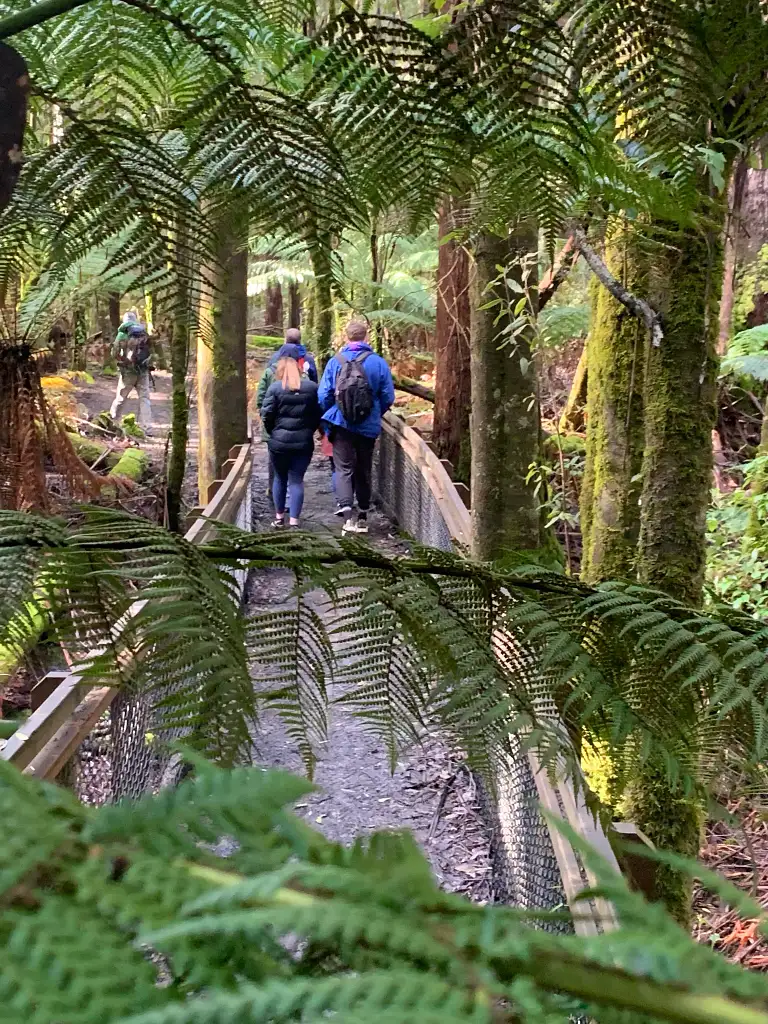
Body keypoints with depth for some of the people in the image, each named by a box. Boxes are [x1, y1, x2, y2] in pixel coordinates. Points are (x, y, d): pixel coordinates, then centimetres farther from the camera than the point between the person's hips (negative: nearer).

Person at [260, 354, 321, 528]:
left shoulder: (275, 388, -7)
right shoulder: (312, 388, 1)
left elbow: (266, 415, -8)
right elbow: (318, 414, 4)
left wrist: (273, 432, 8)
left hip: (279, 441, -1)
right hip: (304, 442, 1)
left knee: (280, 478, 15)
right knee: (297, 480, 5)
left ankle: (279, 517, 24)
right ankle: (294, 520, -1)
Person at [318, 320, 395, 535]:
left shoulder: (335, 362, -4)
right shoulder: (378, 363, -4)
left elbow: (323, 396, -2)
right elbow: (388, 397, -2)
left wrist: (330, 416, 17)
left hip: (341, 425, -1)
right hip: (368, 427, 1)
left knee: (344, 469, 0)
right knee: (364, 471, 14)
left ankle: (346, 509, -22)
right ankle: (362, 516, 23)